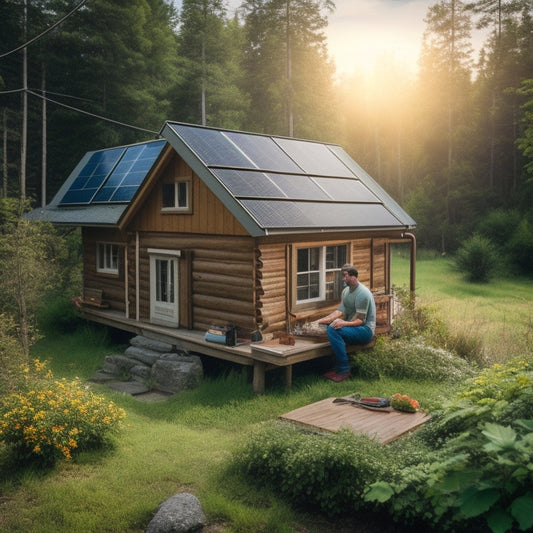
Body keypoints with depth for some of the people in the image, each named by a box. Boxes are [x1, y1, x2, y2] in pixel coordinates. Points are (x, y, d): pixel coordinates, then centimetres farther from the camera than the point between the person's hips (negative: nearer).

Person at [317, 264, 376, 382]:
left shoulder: (362, 293, -17)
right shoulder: (346, 290, 10)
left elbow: (360, 320, -20)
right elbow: (340, 310, 1)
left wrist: (344, 323, -35)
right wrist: (323, 320, -12)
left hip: (365, 330, -9)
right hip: (351, 325, 9)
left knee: (333, 330, -29)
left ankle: (344, 370, -23)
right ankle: (338, 367, -9)